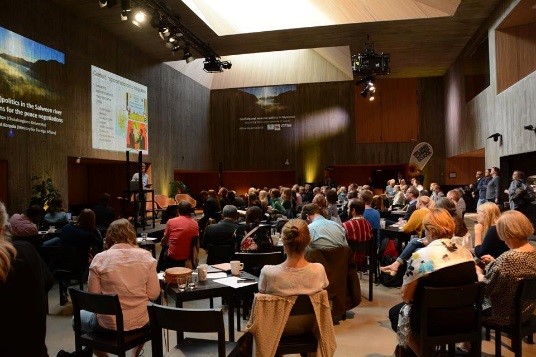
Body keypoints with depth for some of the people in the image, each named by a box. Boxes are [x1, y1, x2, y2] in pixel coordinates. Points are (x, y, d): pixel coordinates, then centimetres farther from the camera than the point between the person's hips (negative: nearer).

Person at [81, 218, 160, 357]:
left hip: (109, 324, -1)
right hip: (140, 322, 2)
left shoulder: (99, 259, -10)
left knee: (78, 317, 30)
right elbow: (154, 294, -5)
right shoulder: (146, 256, -7)